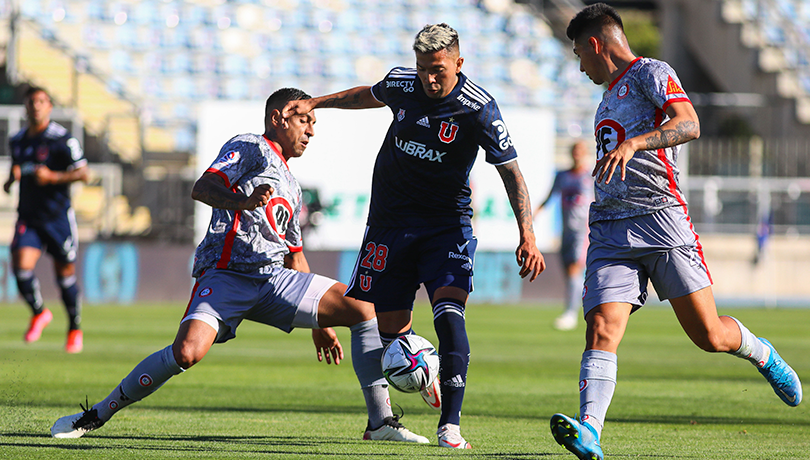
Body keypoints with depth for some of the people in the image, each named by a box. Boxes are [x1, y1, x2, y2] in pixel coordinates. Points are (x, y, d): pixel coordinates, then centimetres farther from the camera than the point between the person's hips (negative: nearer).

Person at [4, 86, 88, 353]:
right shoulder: (17, 141, 9)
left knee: (65, 275, 5)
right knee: (21, 266, -16)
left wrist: (52, 177, -24)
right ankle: (39, 313, 10)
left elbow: (82, 173, -11)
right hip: (28, 217, 4)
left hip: (58, 216, -4)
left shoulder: (61, 139, -10)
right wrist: (11, 180, 5)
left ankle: (75, 329, 26)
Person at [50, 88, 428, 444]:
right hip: (227, 276, -7)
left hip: (277, 281, 7)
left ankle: (380, 422, -2)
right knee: (187, 353, -29)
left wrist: (319, 324, 32)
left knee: (364, 310, -4)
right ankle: (98, 415, -13)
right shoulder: (249, 148, 6)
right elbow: (202, 188, -11)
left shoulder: (291, 189, 30)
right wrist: (244, 202, -31)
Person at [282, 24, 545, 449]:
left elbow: (510, 171, -14)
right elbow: (368, 95, 21)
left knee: (449, 313, -23)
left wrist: (527, 235, -22)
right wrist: (313, 103, 22)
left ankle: (449, 425, -23)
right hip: (391, 221, 3)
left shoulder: (479, 109, -16)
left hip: (447, 223, -3)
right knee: (388, 326, 3)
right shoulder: (401, 84, -4)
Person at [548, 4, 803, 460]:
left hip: (660, 216, -6)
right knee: (602, 331, -16)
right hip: (610, 231, 6)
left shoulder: (651, 73, 1)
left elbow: (689, 124, -17)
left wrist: (633, 144, -30)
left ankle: (762, 354, 27)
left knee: (710, 335, -5)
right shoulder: (610, 95, 27)